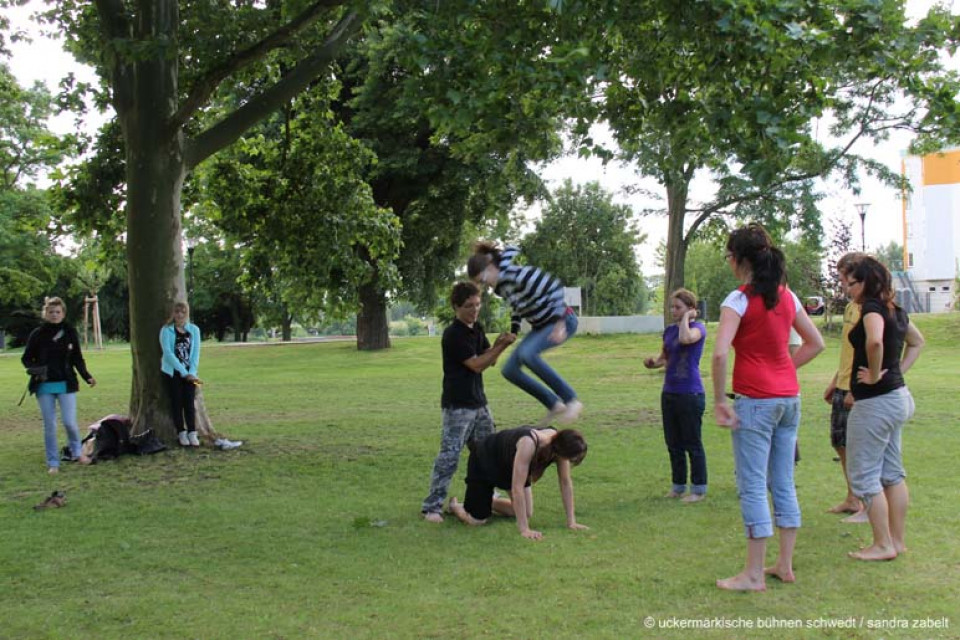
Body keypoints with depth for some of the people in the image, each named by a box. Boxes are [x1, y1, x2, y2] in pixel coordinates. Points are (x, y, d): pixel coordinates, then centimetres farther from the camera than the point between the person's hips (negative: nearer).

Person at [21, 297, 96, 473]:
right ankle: (53, 463, 15)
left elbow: (77, 359, 7)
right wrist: (35, 369, -15)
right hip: (44, 386, 0)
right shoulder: (37, 334, -2)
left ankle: (77, 452, 19)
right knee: (50, 425, 4)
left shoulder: (70, 333, 0)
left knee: (69, 422, -7)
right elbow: (26, 358, 6)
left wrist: (87, 376, -6)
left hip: (66, 384, 0)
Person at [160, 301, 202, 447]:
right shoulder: (166, 330, -3)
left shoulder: (194, 330, 5)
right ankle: (182, 433, 6)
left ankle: (192, 433, 1)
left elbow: (196, 352, 2)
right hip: (172, 372, -2)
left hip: (189, 373, 2)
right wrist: (183, 372, -15)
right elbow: (168, 353, -11)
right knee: (177, 402, 0)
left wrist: (191, 372, -10)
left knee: (189, 402, -2)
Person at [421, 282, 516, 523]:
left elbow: (489, 361, 10)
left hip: (478, 401, 9)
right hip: (457, 405, -8)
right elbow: (476, 365, -17)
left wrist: (498, 345, -9)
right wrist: (501, 346, -19)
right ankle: (431, 506, -6)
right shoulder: (453, 335, -16)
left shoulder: (477, 329, 9)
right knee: (449, 455, -10)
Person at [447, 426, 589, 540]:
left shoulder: (559, 444, -24)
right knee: (478, 520, -7)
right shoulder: (528, 444, -44)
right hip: (484, 461, -6)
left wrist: (571, 522, -15)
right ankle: (455, 506, 25)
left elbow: (566, 483, -14)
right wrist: (524, 529, -40)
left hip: (508, 464, 7)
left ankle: (491, 501, 31)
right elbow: (517, 488, -41)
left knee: (526, 514, 5)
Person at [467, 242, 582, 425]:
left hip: (562, 321, -9)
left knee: (527, 353, -33)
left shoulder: (519, 274, -26)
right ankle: (554, 405, 10)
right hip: (541, 326, 9)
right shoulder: (500, 285, 1)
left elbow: (555, 288, -27)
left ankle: (571, 400, -22)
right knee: (509, 370, 1)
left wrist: (560, 324, -28)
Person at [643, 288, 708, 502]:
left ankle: (699, 489, 11)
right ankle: (678, 486, 25)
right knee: (673, 444, 13)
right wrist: (654, 362, 0)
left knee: (692, 444, 1)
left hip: (690, 394, -7)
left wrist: (686, 318, -15)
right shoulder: (669, 330, 11)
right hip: (669, 393, 7)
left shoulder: (698, 328, -9)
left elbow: (686, 338, -33)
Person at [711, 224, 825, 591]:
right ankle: (785, 565, 22)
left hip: (755, 400, -7)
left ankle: (754, 574, 5)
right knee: (784, 484, 14)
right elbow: (816, 343, 18)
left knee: (753, 486, -1)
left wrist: (719, 401, -15)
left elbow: (720, 354, -23)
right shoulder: (786, 296, 9)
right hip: (789, 397, 7)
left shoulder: (739, 300, -12)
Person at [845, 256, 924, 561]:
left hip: (874, 402, -10)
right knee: (892, 473, 15)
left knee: (864, 475, -1)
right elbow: (917, 342, 27)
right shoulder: (896, 310, 11)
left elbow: (875, 341, -37)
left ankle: (883, 545, 4)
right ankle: (897, 540, 22)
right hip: (897, 396, 10)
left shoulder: (872, 308, -17)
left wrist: (875, 374, -22)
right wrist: (897, 371, 16)